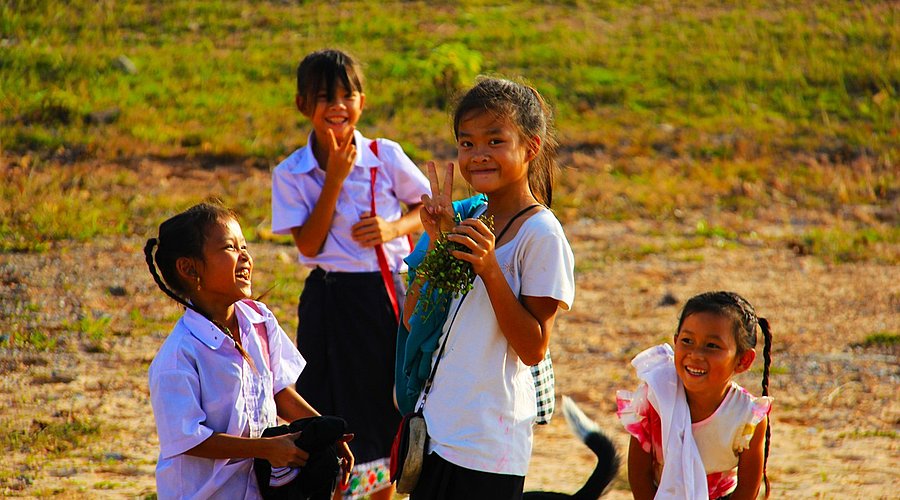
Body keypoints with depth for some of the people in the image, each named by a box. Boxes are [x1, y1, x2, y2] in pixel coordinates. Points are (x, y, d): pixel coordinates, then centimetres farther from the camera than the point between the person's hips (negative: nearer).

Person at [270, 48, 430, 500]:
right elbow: (308, 244, -11)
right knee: (332, 410, 1)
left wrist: (394, 228, -13)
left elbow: (430, 208, 7)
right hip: (330, 302, -1)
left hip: (386, 294, 1)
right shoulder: (291, 174, -4)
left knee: (387, 404, 8)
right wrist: (335, 179, -16)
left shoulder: (385, 157, -3)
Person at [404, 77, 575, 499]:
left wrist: (489, 268, -23)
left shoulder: (540, 234, -12)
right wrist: (437, 239, -4)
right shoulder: (470, 219, 10)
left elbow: (534, 348, -16)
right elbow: (413, 320, 8)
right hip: (437, 428, 7)